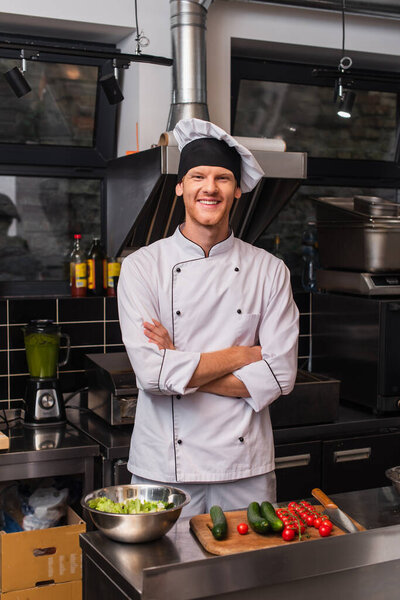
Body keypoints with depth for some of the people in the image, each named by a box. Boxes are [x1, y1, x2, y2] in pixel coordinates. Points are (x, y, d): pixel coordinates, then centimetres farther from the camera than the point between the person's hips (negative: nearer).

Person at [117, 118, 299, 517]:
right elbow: (151, 372, -14)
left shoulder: (269, 271, 1)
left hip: (247, 467, 2)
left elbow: (279, 376, -6)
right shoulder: (142, 267, -4)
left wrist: (182, 370, -12)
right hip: (165, 466, -1)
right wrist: (242, 355, -9)